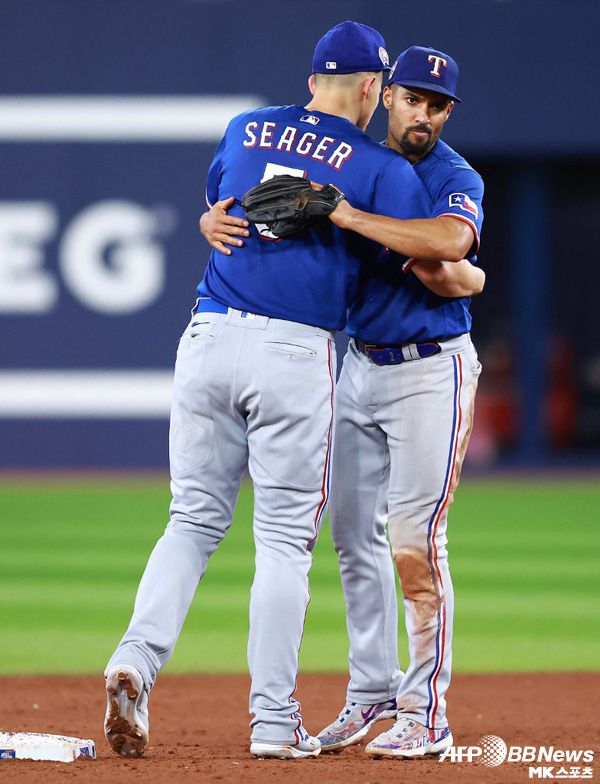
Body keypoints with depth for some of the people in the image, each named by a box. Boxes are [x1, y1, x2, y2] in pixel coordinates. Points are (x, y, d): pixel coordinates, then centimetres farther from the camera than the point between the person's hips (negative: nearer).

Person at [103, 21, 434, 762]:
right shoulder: (383, 169, 1)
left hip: (208, 339, 4)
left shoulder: (244, 131, 14)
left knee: (194, 519, 12)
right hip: (295, 353, -4)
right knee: (285, 537, 3)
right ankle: (274, 721, 2)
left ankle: (137, 658, -11)